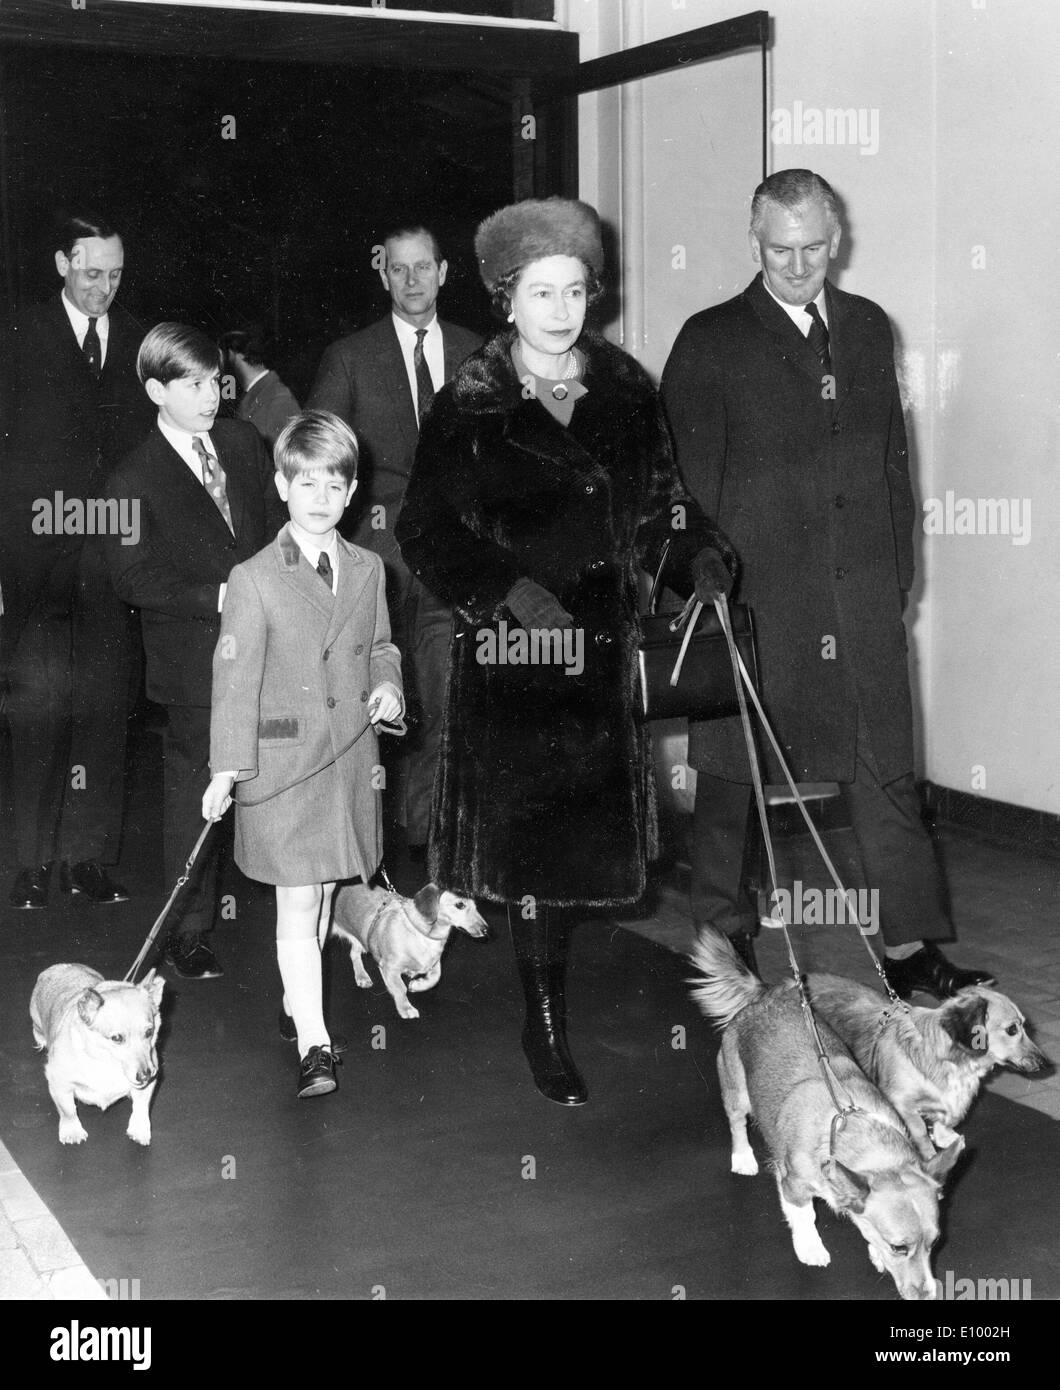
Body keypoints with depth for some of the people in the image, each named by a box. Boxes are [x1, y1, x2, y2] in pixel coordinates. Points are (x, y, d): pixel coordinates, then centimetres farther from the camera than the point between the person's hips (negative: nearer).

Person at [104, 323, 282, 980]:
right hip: (196, 660, -4)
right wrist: (219, 596, -18)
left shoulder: (243, 440, 9)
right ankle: (189, 931, 17)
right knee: (194, 796, 4)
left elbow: (278, 526, 14)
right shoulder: (135, 479, -7)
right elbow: (134, 580, -12)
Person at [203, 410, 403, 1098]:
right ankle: (313, 1042, -1)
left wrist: (387, 684, -3)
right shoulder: (254, 579, -7)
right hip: (281, 760, -5)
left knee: (326, 894, 15)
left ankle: (300, 995, 35)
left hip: (352, 757, 5)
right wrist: (227, 769, -10)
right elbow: (235, 677, -8)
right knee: (295, 904, -5)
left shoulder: (368, 569, 7)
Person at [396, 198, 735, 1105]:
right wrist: (507, 587, -19)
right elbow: (426, 530, -5)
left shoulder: (626, 391, 9)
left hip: (602, 642, 4)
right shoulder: (470, 404, -2)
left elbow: (662, 502, 15)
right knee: (528, 826, -4)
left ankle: (550, 1003, 26)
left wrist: (700, 555, -6)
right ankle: (543, 1022, 6)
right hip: (507, 644, -3)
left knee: (585, 827, 6)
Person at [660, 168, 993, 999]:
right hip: (754, 596, -3)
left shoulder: (868, 328, 13)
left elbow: (892, 453, 15)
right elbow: (688, 479, -3)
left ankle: (911, 948, 15)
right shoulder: (712, 341, -1)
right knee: (731, 775, 6)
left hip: (864, 596, 4)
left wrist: (899, 571, 9)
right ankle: (725, 943, 21)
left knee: (887, 773, 6)